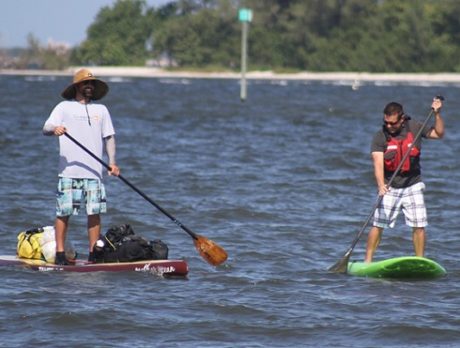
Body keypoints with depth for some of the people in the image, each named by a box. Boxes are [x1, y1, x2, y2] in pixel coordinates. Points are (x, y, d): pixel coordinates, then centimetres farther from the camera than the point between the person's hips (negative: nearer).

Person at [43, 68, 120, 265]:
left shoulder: (101, 109, 15)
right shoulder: (64, 107, 5)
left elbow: (109, 137, 16)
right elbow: (46, 129, -4)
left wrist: (112, 162, 3)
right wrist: (54, 129, -28)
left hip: (93, 172, 3)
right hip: (69, 172, -3)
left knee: (95, 212, -1)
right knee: (63, 212, -3)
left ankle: (93, 254, 4)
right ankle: (60, 254, 1)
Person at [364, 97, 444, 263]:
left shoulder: (414, 128, -3)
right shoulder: (380, 137, -11)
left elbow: (438, 134, 8)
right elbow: (378, 163, -21)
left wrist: (437, 114, -8)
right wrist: (381, 185, -36)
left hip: (413, 186, 1)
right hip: (389, 187, -1)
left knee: (419, 226, -3)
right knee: (378, 225, -7)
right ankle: (367, 261, 1)